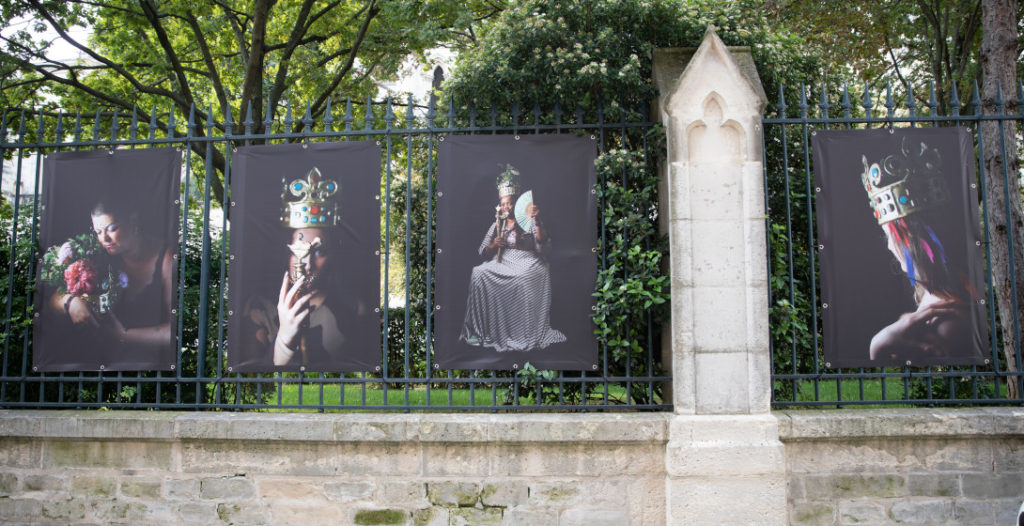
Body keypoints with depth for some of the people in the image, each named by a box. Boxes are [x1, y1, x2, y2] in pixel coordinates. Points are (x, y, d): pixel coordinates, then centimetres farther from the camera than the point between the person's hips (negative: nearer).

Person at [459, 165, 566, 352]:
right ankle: (482, 330, -23)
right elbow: (482, 251, 16)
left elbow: (544, 245, -7)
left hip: (526, 261, -3)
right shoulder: (497, 225, 20)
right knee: (479, 273, -27)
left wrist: (537, 221, -19)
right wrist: (493, 245, -7)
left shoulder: (529, 222, 9)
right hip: (501, 261, 3)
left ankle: (531, 333, -30)